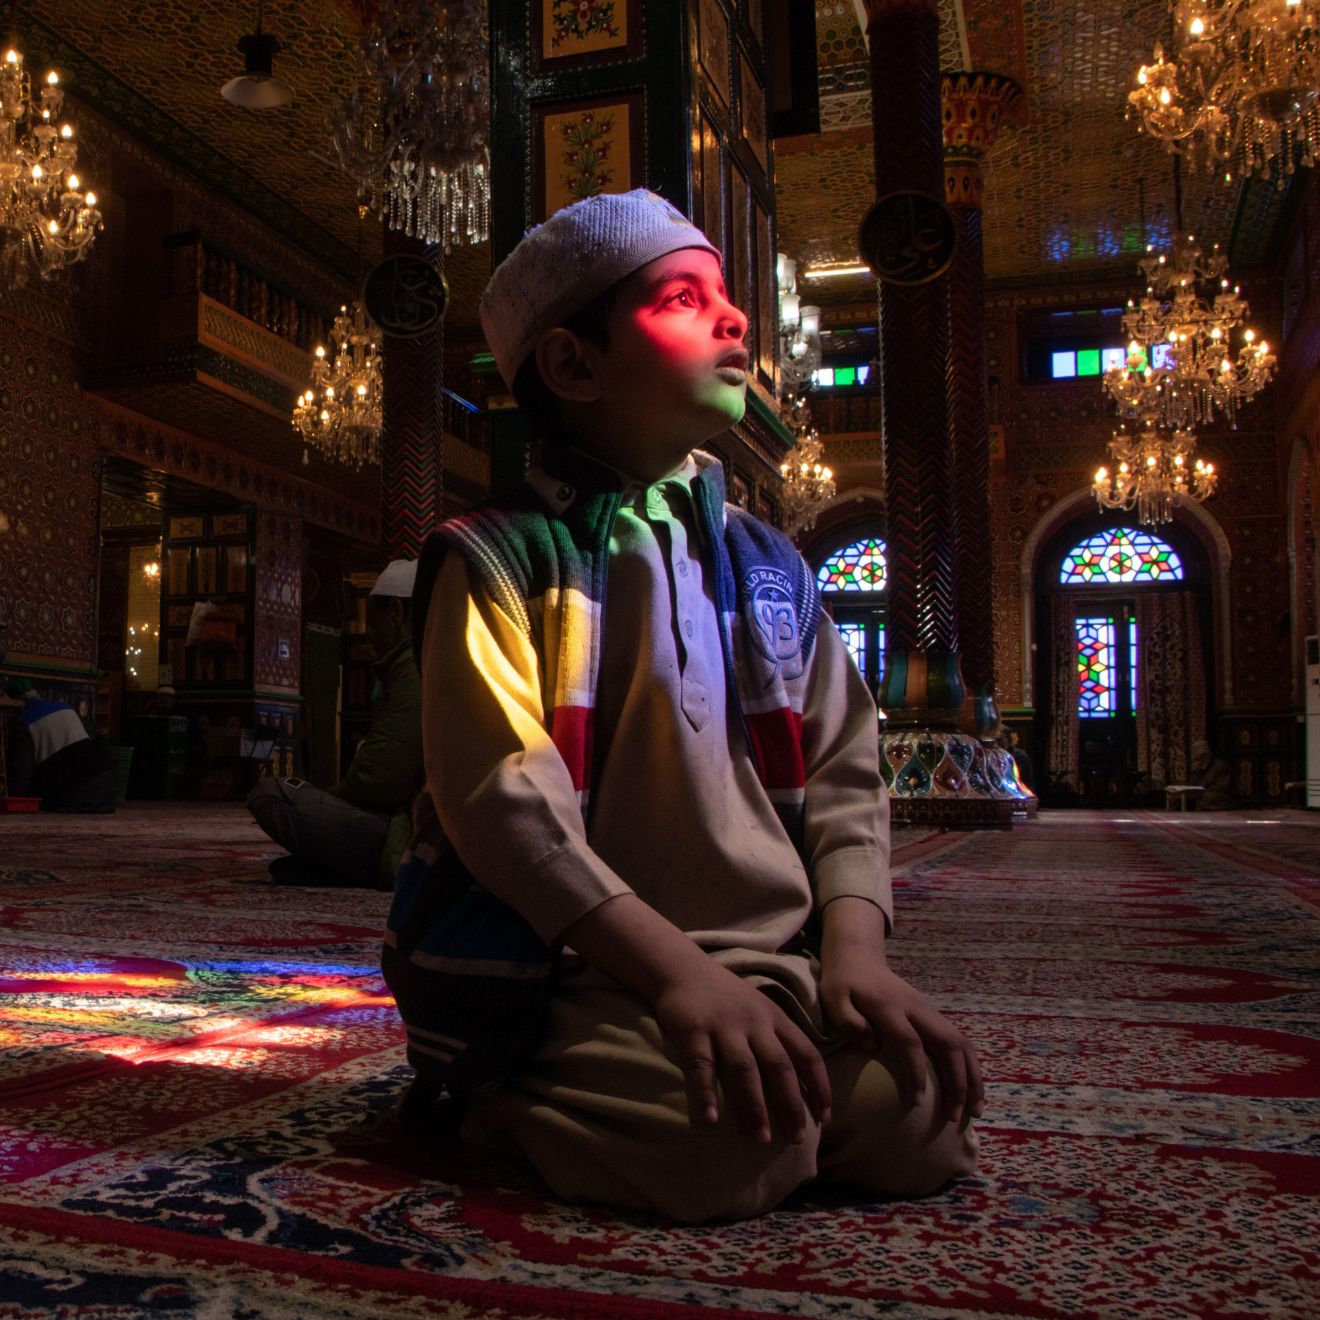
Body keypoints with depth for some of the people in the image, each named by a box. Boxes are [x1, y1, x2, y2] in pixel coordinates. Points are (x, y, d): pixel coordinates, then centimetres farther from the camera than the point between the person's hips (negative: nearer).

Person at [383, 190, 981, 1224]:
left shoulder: (768, 566, 15)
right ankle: (513, 1108, 1)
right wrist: (677, 970, -22)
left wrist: (856, 953, -6)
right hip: (590, 977, -5)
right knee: (734, 1146, -31)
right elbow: (503, 797, -13)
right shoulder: (500, 559, -2)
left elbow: (844, 774, 11)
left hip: (778, 966, 6)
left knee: (920, 1120, -19)